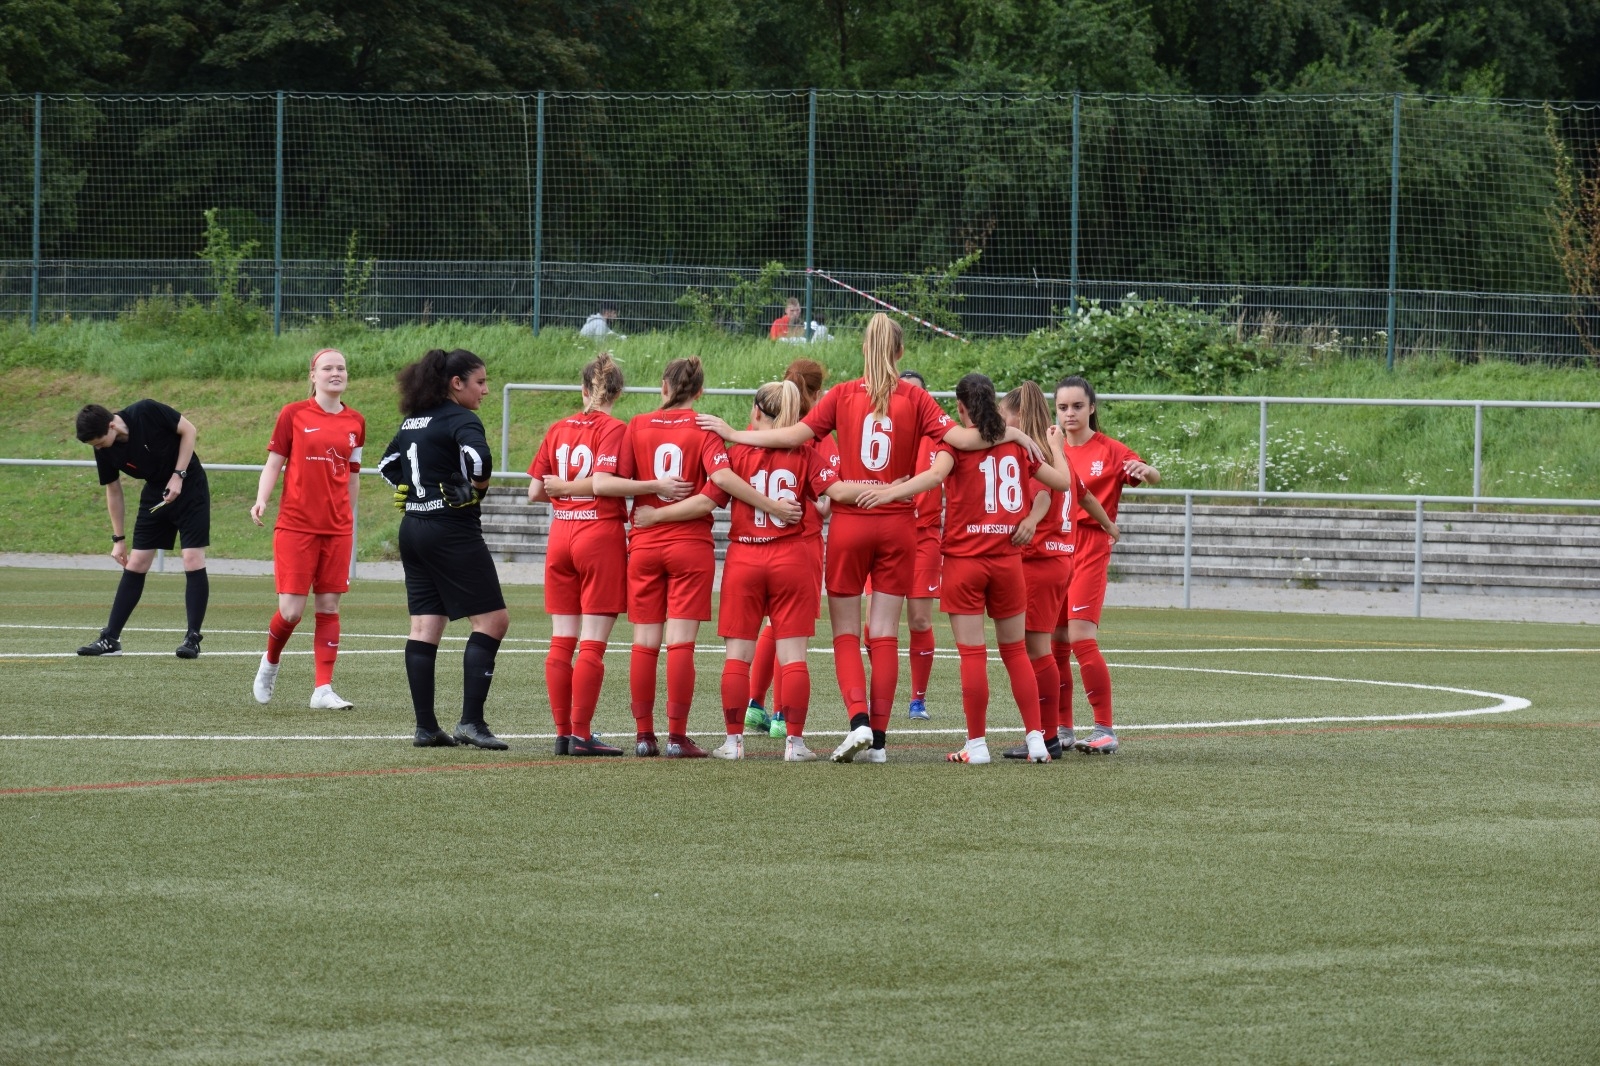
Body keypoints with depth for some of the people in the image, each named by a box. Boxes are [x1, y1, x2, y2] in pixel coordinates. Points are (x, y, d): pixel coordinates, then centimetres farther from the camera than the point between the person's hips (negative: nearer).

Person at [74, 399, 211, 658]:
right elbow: (113, 492, 3)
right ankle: (110, 639, 4)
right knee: (135, 566, 1)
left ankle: (192, 638, -6)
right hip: (155, 495, 5)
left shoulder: (148, 413, -26)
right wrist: (118, 539, 6)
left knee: (193, 562, -12)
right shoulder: (105, 452, -11)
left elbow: (189, 430, -13)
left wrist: (178, 476, -19)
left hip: (189, 487, -5)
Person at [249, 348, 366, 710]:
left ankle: (323, 689, 2)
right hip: (295, 526, -3)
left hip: (337, 529, 3)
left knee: (329, 606, 1)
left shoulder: (355, 422, 8)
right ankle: (270, 661, 23)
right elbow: (273, 463, 0)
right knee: (292, 610, -7)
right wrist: (261, 500, -16)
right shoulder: (293, 415, -2)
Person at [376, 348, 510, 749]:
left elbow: (388, 465, 24)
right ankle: (471, 721, -11)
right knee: (491, 620, -3)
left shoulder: (412, 421, 14)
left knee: (424, 627, 7)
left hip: (413, 530, 8)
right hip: (453, 531, -8)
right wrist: (477, 490, -10)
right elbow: (478, 457, -29)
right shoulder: (460, 420, -11)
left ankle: (425, 726, 4)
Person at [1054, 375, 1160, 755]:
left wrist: (1145, 471, -34)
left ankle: (1105, 730, -11)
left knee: (1081, 637, -16)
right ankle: (1062, 729, 15)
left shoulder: (1109, 451, -3)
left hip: (1090, 550, -5)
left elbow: (1154, 477, -11)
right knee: (1055, 644, 6)